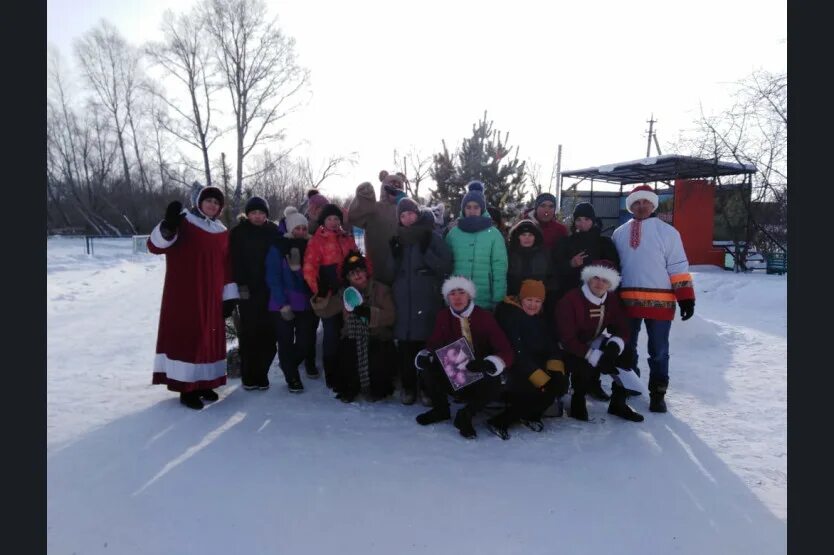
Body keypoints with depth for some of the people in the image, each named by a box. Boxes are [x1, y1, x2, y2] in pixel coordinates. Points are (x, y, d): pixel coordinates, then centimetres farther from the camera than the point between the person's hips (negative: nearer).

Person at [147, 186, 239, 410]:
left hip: (211, 297, 6)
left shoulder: (222, 232, 11)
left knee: (210, 337, 10)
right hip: (184, 295, -6)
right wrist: (167, 227, -37)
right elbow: (155, 245, -17)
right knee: (187, 336, -4)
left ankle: (204, 383, 23)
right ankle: (187, 388, 5)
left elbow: (226, 265, 12)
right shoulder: (183, 223, -5)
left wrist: (229, 295, 7)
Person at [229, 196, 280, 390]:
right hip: (248, 290, -2)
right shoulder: (238, 232, 1)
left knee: (268, 333, 0)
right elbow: (235, 260, -3)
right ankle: (248, 376, 9)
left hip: (270, 290, 2)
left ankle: (261, 374, 11)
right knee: (249, 333, 0)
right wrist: (241, 285, -11)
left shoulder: (273, 231, 7)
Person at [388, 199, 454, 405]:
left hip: (428, 300, -3)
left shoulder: (433, 237, 3)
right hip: (404, 300, 3)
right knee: (405, 345, -1)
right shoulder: (399, 239, 13)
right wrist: (394, 254, -4)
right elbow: (392, 273, 13)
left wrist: (426, 251, -14)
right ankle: (408, 387, 11)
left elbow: (446, 267, -6)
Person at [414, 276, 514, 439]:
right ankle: (441, 409, 5)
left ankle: (465, 415, -6)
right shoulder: (443, 317, -3)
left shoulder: (485, 317, -12)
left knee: (494, 385, -34)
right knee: (427, 365, -22)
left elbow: (506, 352, -16)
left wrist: (487, 364, -37)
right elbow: (432, 345, 0)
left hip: (480, 376, -3)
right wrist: (424, 356, -25)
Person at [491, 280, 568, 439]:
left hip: (537, 367, 8)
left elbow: (552, 347, 2)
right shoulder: (508, 314, -18)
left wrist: (556, 370, -18)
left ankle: (530, 414, 5)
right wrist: (542, 380, -28)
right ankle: (500, 422, -19)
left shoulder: (541, 318, 8)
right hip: (513, 370, -8)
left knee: (559, 383, -8)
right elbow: (516, 353, -24)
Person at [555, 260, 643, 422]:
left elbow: (622, 330, -4)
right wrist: (595, 357, -34)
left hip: (595, 344, 7)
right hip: (570, 350, -6)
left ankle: (618, 403, 2)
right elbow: (567, 339, -29)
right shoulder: (569, 300, -26)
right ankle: (578, 401, -1)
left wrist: (615, 346, -28)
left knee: (626, 354, -13)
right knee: (586, 367, -34)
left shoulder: (612, 300, -5)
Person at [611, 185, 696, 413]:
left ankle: (657, 394, 17)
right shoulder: (619, 233, 10)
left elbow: (678, 267, -3)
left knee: (658, 351, 6)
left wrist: (686, 298, -8)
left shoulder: (667, 232, 0)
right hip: (627, 301, 3)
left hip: (660, 302, -3)